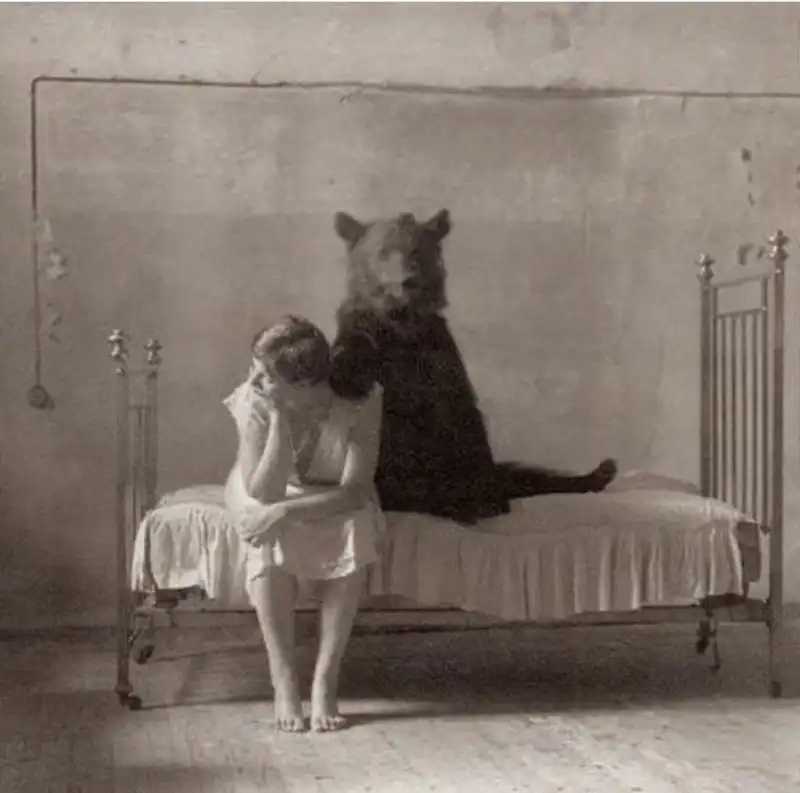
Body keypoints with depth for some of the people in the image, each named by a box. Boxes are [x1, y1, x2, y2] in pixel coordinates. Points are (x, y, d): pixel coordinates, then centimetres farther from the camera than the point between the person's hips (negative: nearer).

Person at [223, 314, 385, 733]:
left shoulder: (360, 401, -28)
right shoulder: (255, 402, -27)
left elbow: (355, 491, -29)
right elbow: (262, 491, -32)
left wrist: (283, 511, -37)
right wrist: (279, 417, -41)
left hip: (331, 498, 0)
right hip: (264, 490, 0)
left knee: (356, 530, -32)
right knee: (270, 542, -33)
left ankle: (325, 680, -24)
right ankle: (283, 682, -21)